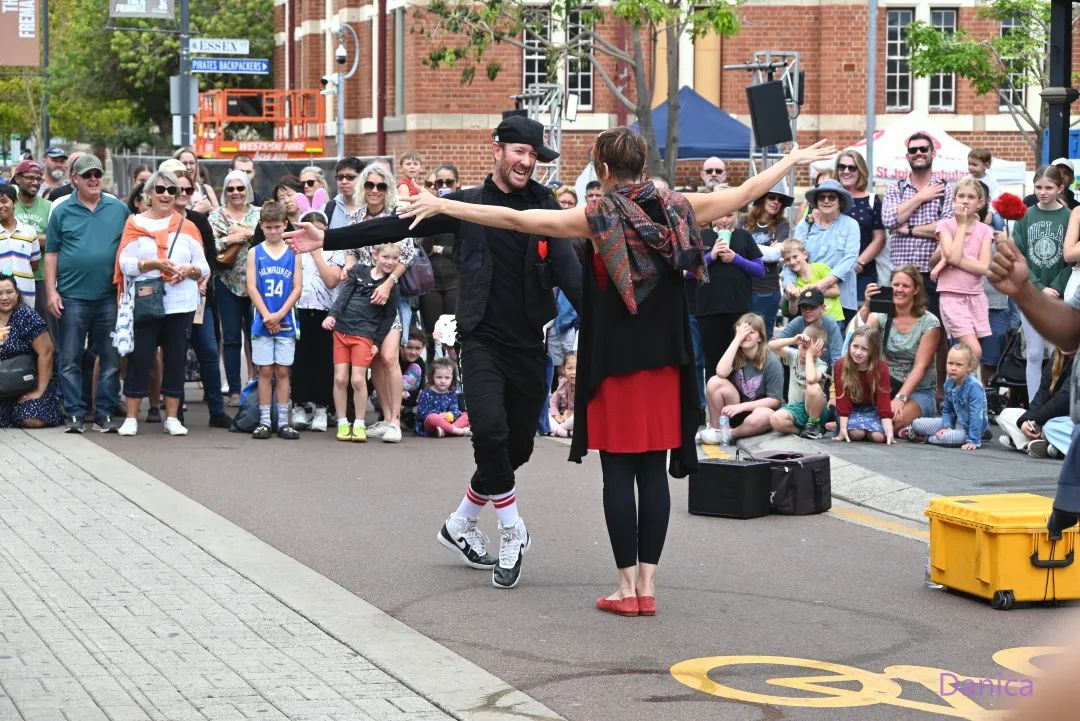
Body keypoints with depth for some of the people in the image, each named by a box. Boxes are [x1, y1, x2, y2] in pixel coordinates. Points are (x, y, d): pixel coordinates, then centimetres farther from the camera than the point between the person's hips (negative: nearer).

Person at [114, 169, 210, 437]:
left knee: (176, 360, 5)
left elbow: (204, 268, 10)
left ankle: (172, 417, 12)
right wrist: (154, 264, -17)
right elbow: (125, 263, -5)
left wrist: (189, 270, -11)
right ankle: (131, 417, 4)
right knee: (139, 359, -3)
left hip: (181, 304, 2)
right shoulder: (135, 224, 5)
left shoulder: (187, 227, 11)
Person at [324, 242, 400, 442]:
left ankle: (359, 424, 4)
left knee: (358, 379, -8)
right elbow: (344, 294, 3)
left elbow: (388, 317, 2)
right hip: (341, 330, 2)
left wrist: (377, 342, -2)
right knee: (340, 379, 1)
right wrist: (332, 314, -12)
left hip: (365, 335, -2)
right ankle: (342, 423, 9)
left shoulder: (392, 286, 1)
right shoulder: (359, 271, 7)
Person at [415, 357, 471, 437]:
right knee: (432, 418, -38)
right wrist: (439, 416, -22)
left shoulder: (452, 394, 10)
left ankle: (444, 430, -34)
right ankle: (457, 430, -35)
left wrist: (451, 415, -24)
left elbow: (455, 410, 1)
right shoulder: (426, 394, -4)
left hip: (448, 423, 5)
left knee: (466, 415, -9)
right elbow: (422, 414, -11)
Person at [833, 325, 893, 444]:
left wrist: (889, 432, -28)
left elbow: (884, 400, -19)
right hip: (851, 409, -1)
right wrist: (843, 429, -22)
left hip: (872, 409, 1)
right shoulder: (840, 366, -17)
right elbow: (842, 400, -16)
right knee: (856, 433, -30)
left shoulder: (881, 369, -16)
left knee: (878, 436, -26)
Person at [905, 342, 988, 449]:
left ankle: (926, 438, -8)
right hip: (955, 423, 6)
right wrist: (947, 427, -10)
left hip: (969, 427, -6)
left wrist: (973, 441, -32)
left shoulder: (974, 386, -26)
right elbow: (947, 410, 8)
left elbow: (976, 416, -29)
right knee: (916, 424, -6)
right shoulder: (949, 383, -3)